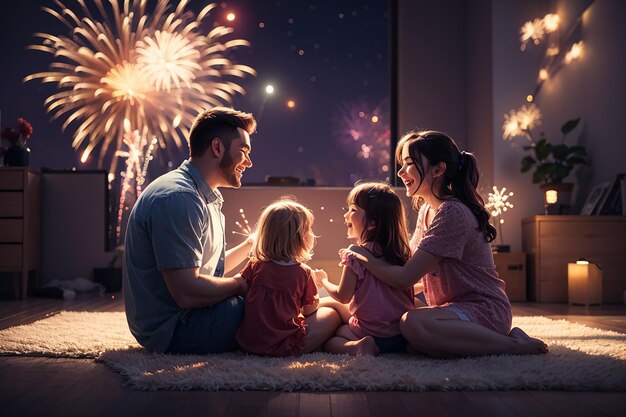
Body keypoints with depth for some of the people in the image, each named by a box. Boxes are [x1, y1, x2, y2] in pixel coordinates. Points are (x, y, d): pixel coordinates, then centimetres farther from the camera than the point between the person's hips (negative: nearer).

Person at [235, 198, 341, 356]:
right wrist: (317, 283, 22)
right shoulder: (303, 273, -8)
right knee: (331, 315, 11)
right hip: (282, 346, -4)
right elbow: (309, 311, 3)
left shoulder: (255, 266, -2)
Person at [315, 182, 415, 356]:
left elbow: (343, 296, -7)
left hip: (372, 332, -6)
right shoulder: (399, 251, 2)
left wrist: (324, 281, 11)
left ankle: (357, 347, -15)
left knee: (328, 341, 9)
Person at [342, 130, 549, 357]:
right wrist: (361, 256, -5)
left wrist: (363, 256, -5)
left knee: (412, 323, -34)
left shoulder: (452, 213, -20)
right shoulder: (426, 210, 12)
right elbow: (410, 264, 10)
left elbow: (405, 278, -20)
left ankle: (513, 343, -15)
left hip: (484, 309, -10)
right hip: (455, 305, 10)